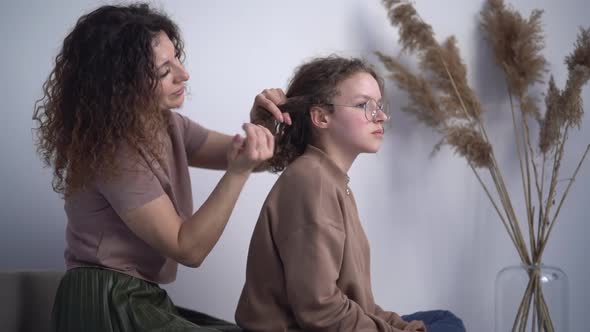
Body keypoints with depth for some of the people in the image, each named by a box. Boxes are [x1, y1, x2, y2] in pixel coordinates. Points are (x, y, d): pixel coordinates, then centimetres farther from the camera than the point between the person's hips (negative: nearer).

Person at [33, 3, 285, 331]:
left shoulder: (167, 124, 8)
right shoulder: (113, 152, -20)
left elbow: (237, 154, 13)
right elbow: (188, 248, -19)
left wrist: (258, 126, -9)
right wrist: (239, 171, -27)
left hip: (142, 301, 9)